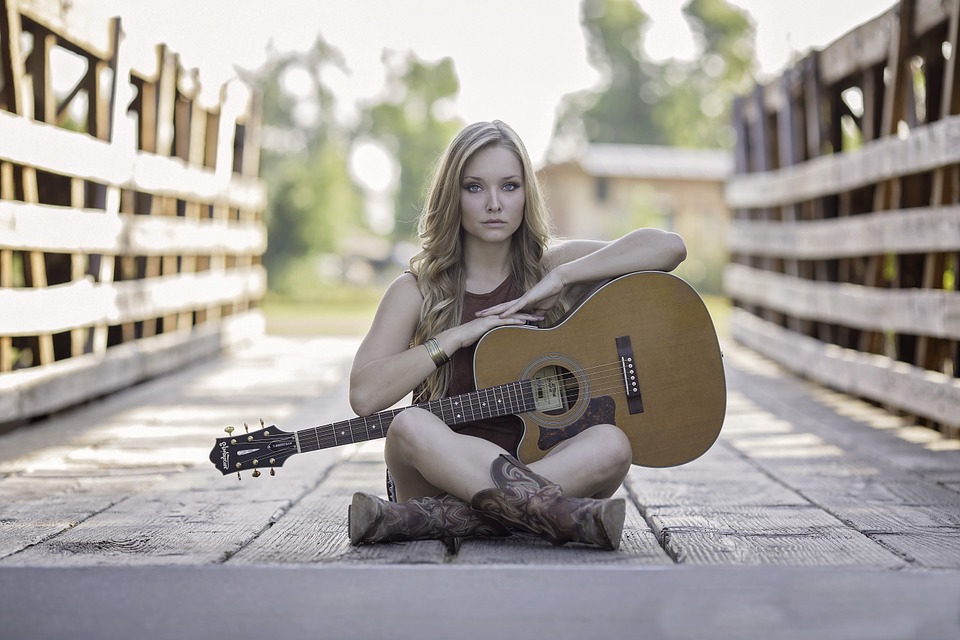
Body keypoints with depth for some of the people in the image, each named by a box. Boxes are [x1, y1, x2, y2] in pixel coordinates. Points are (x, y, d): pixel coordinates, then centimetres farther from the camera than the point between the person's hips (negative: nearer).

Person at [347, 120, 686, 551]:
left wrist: (559, 279, -10)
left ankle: (416, 520, -34)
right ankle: (569, 517, -37)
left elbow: (669, 247, -5)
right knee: (410, 426, -35)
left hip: (538, 460, 2)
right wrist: (459, 336, -12)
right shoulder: (417, 291, 3)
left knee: (611, 444, -31)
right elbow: (364, 395, -12)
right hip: (444, 469, -1)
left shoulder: (549, 266, 8)